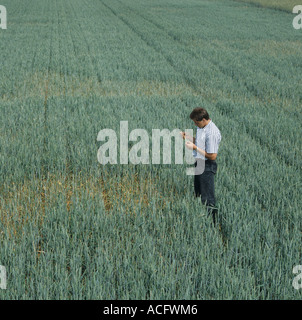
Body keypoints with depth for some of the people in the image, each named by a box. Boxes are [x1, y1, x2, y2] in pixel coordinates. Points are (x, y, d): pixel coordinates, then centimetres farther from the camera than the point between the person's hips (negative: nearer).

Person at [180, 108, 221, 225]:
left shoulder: (212, 133, -24)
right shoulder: (201, 128, 5)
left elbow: (212, 156, -24)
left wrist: (194, 147, -20)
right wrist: (187, 137, 3)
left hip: (207, 167, -10)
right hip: (199, 163, 10)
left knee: (208, 199, -3)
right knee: (197, 193, 21)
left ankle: (212, 222, 7)